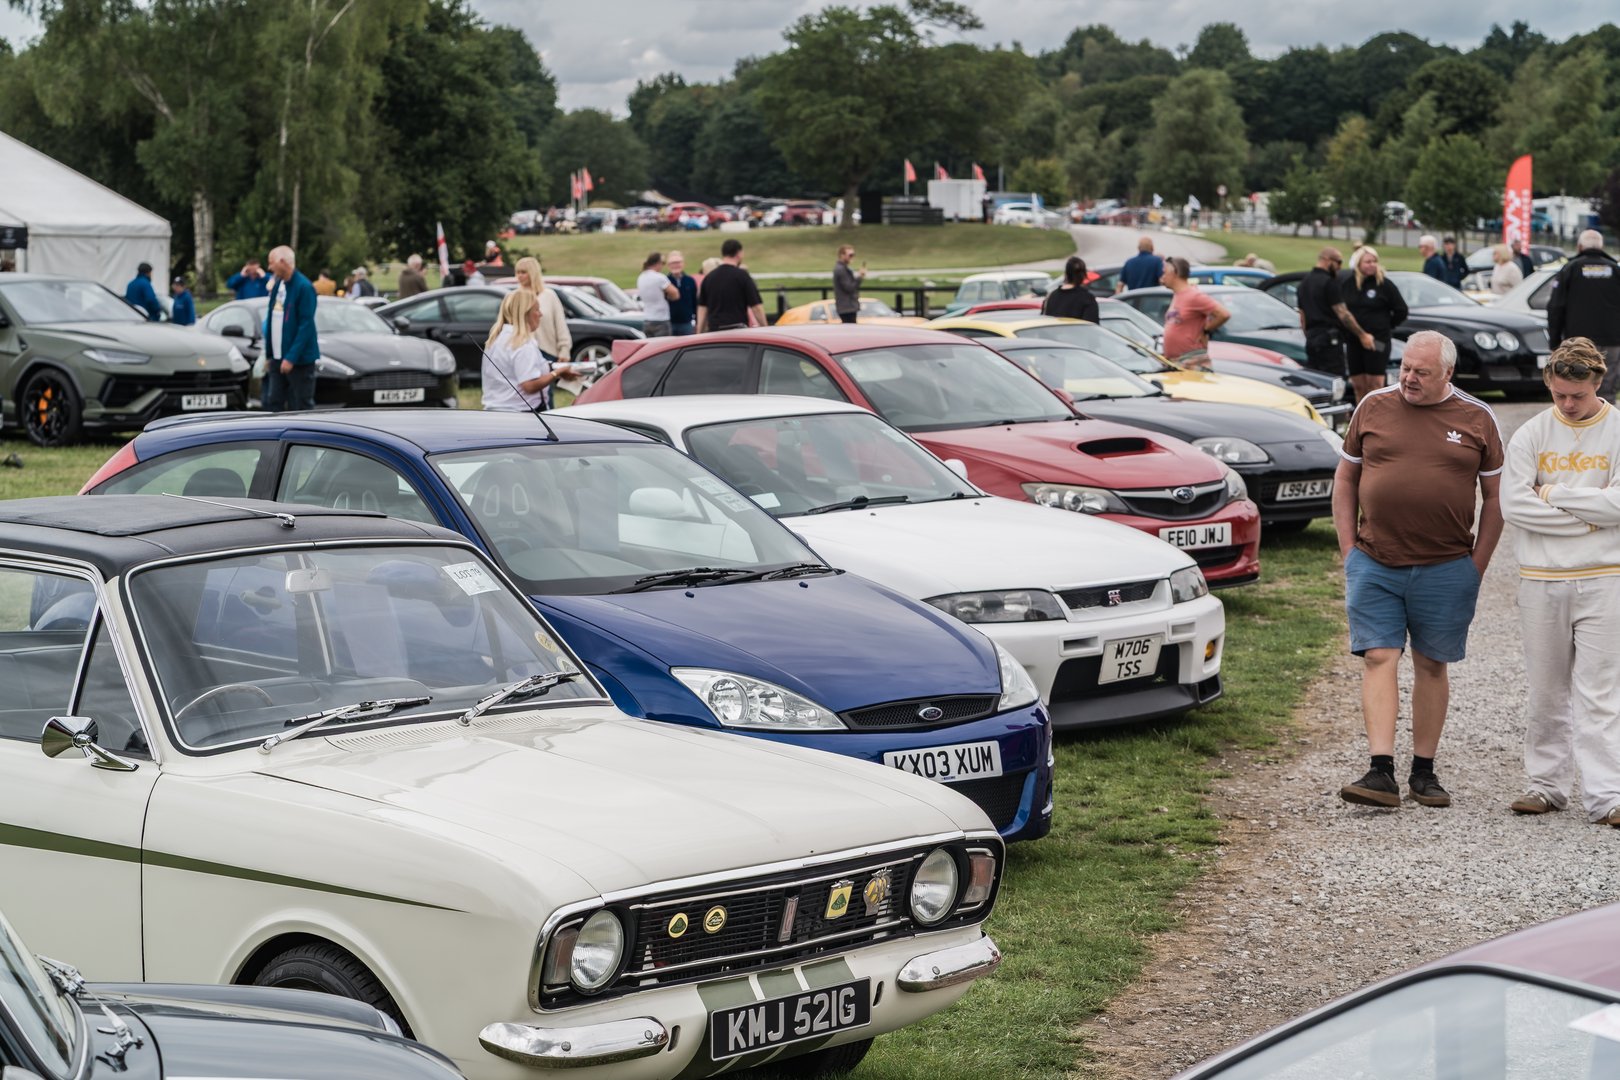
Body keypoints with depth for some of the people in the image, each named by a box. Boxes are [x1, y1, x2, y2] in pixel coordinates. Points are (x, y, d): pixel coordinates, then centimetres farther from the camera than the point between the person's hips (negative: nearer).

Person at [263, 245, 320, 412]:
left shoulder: (304, 287, -13)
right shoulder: (277, 285, 12)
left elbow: (306, 326, -18)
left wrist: (291, 357, -22)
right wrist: (269, 355, 13)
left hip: (299, 360, -8)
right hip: (277, 358, 8)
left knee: (301, 408, -1)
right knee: (272, 404, 6)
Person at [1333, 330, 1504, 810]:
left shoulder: (1477, 419, 3)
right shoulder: (1373, 407, 5)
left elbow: (1496, 496, 7)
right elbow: (1345, 480, 12)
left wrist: (1476, 565, 2)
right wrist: (1348, 550, 5)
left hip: (1446, 568, 0)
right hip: (1374, 566, 0)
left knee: (1432, 665, 6)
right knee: (1378, 659, -7)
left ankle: (1424, 772, 15)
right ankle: (1381, 772, -11)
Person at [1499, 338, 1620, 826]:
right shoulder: (1530, 435, 4)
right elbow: (1514, 503, -7)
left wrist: (1554, 493, -8)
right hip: (1540, 581, 2)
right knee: (1545, 693, 8)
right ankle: (1547, 784, 18)